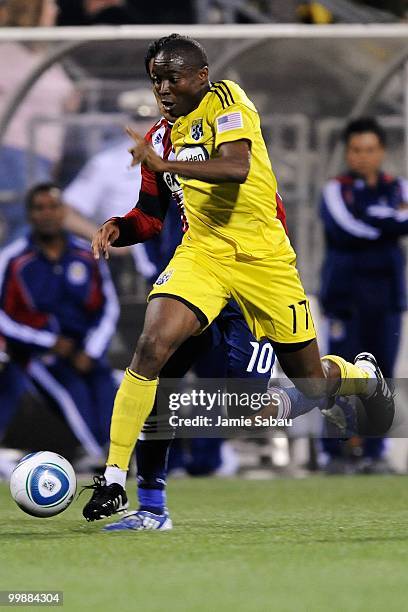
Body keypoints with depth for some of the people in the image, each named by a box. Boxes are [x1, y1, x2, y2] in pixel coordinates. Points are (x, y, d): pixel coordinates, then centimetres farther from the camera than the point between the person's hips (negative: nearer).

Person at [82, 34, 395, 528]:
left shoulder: (226, 101, -12)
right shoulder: (176, 128, 9)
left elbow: (237, 168, -29)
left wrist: (165, 164, -36)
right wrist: (123, 226, 10)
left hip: (262, 255, -5)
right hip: (202, 253, 5)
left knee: (311, 382, 7)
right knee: (151, 346, -21)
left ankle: (364, 375, 46)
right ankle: (113, 483, -19)